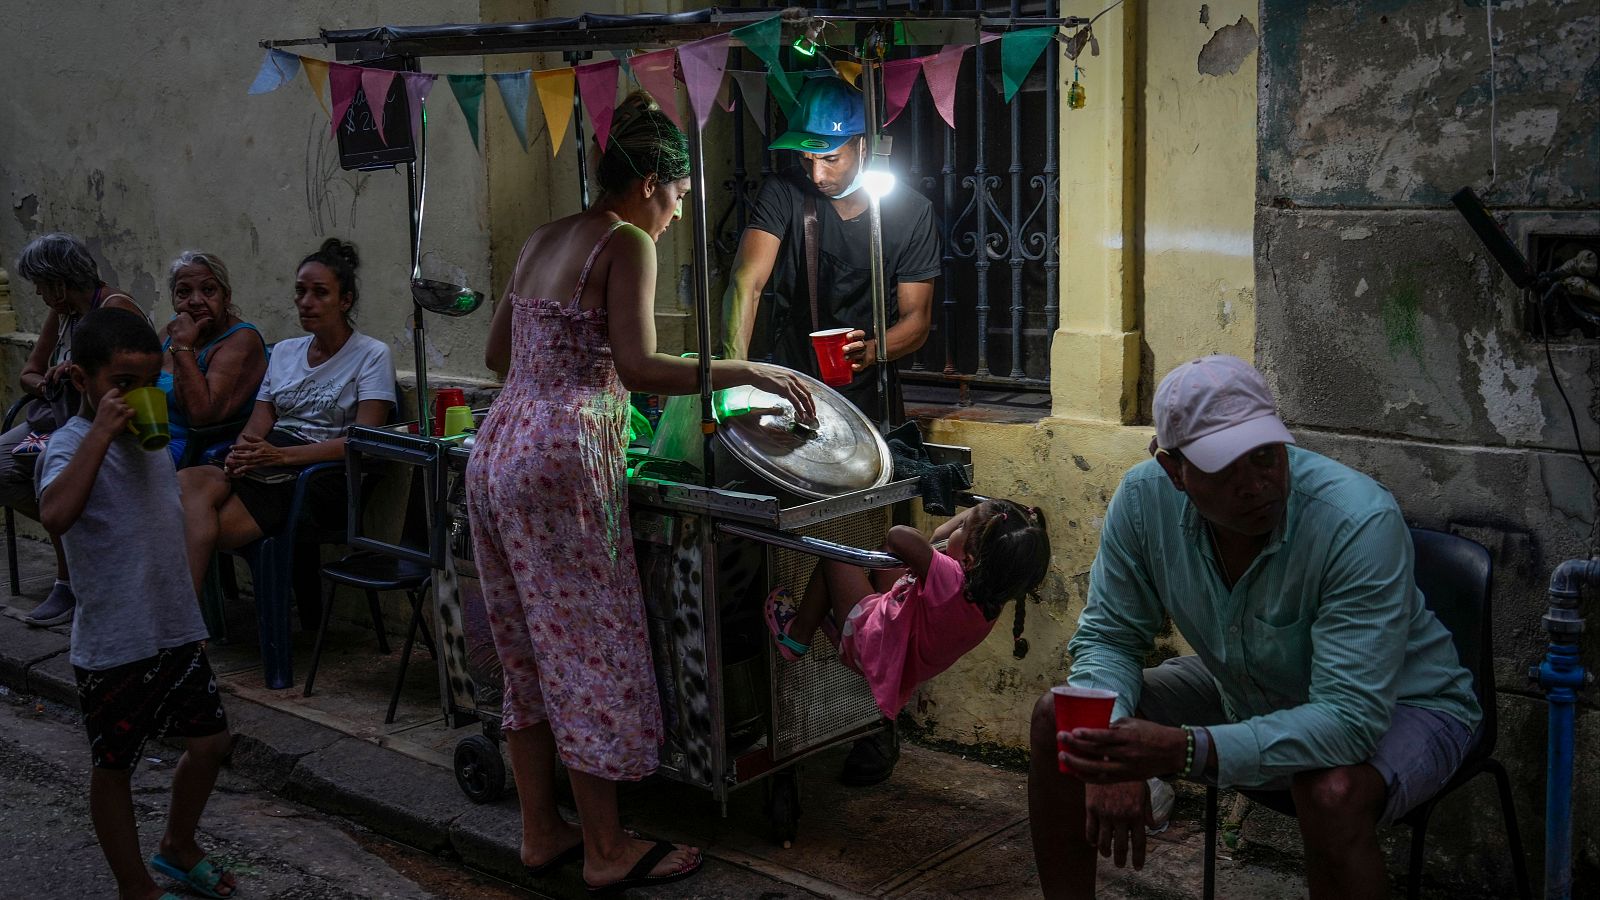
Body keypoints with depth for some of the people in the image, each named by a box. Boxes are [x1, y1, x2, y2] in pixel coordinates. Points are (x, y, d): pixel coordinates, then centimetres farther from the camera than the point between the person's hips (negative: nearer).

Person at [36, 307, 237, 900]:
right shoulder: (72, 444, -17)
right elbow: (55, 516, -40)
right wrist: (101, 432, -36)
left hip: (176, 630, 7)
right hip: (113, 644, -7)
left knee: (210, 742, 16)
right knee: (114, 766, 10)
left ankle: (178, 847, 40)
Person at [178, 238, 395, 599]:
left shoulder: (372, 355, 2)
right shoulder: (284, 352, 21)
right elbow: (258, 424, 15)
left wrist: (282, 455, -19)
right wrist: (242, 453, -10)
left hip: (322, 477, -5)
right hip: (265, 469, 6)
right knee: (187, 481, -29)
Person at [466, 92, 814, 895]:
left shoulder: (540, 242, 17)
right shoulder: (627, 243, -7)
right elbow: (638, 368, -18)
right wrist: (746, 371, -14)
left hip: (498, 450, 9)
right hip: (562, 460, -9)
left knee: (530, 649, 15)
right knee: (592, 652, 0)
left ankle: (540, 832, 24)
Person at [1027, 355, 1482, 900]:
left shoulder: (1362, 521, -34)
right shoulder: (1145, 497, -19)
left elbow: (1350, 718, -38)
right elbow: (1108, 637, -9)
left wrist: (1185, 751, -50)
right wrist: (1112, 752, -30)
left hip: (1394, 705, -5)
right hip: (1246, 693, 5)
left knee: (1333, 792, -39)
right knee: (1057, 720, -7)